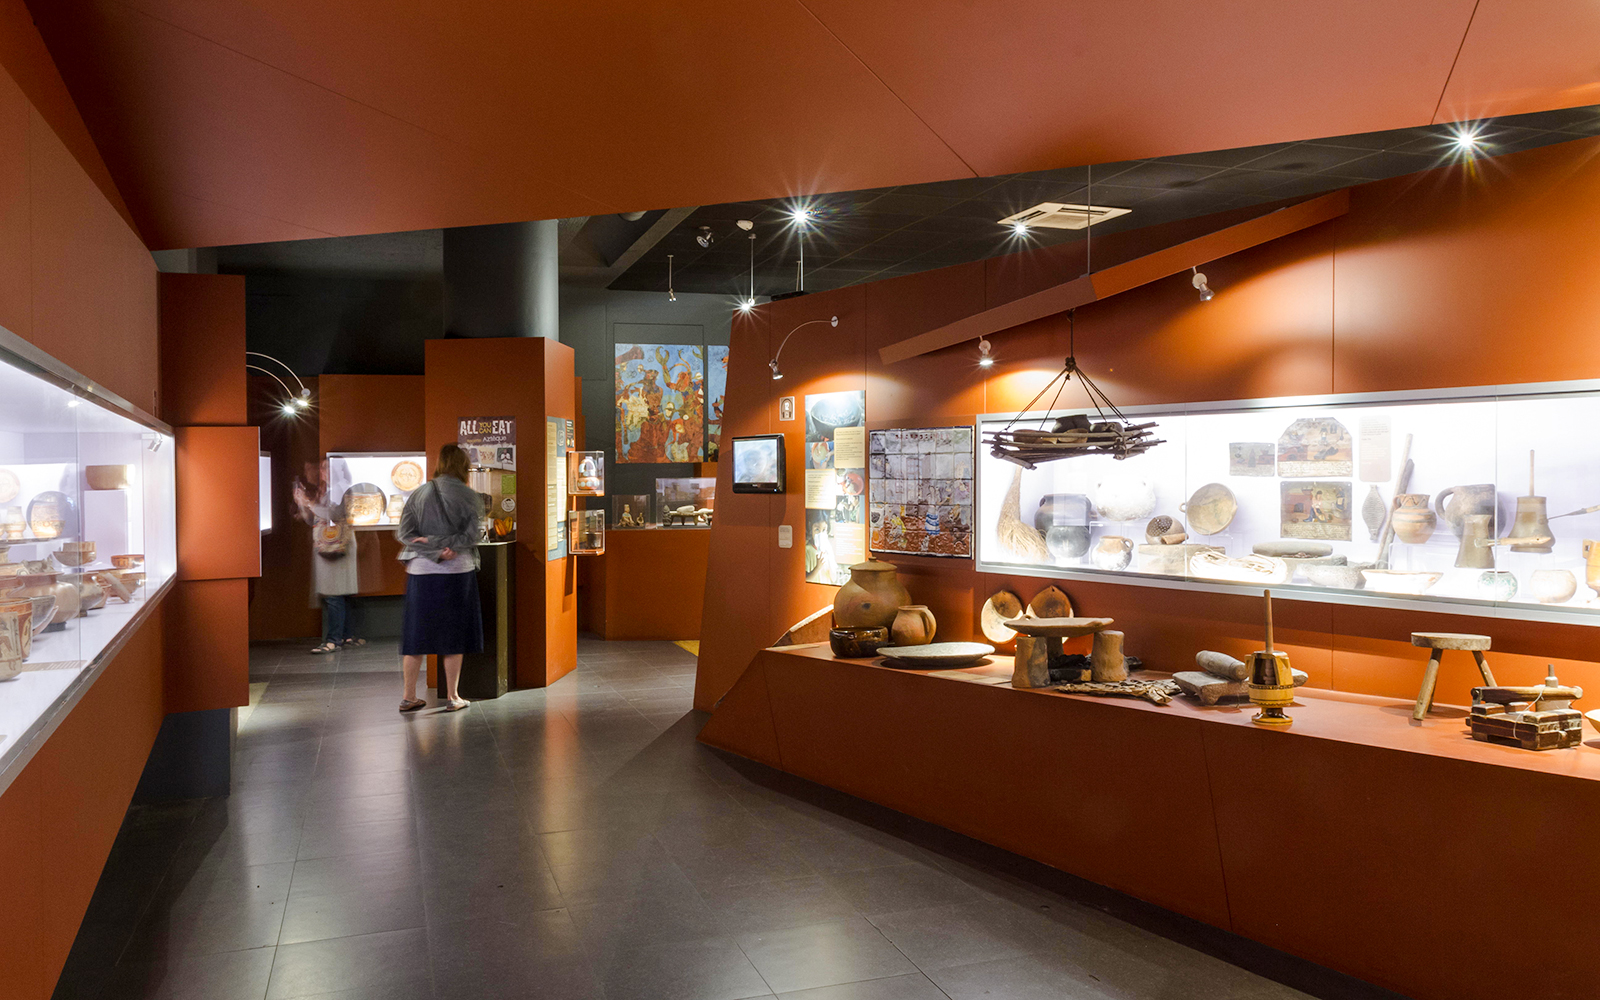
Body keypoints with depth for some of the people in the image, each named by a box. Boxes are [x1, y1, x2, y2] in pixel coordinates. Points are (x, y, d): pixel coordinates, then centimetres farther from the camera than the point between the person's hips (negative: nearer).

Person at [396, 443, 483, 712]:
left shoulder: (417, 494, 5)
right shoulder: (469, 496, -3)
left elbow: (404, 533, -3)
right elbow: (472, 534, -11)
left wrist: (432, 547, -9)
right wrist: (446, 546, -11)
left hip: (420, 571, 2)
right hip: (458, 571, -2)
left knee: (417, 634, 9)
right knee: (453, 635, 7)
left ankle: (409, 697, 13)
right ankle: (452, 697, 11)